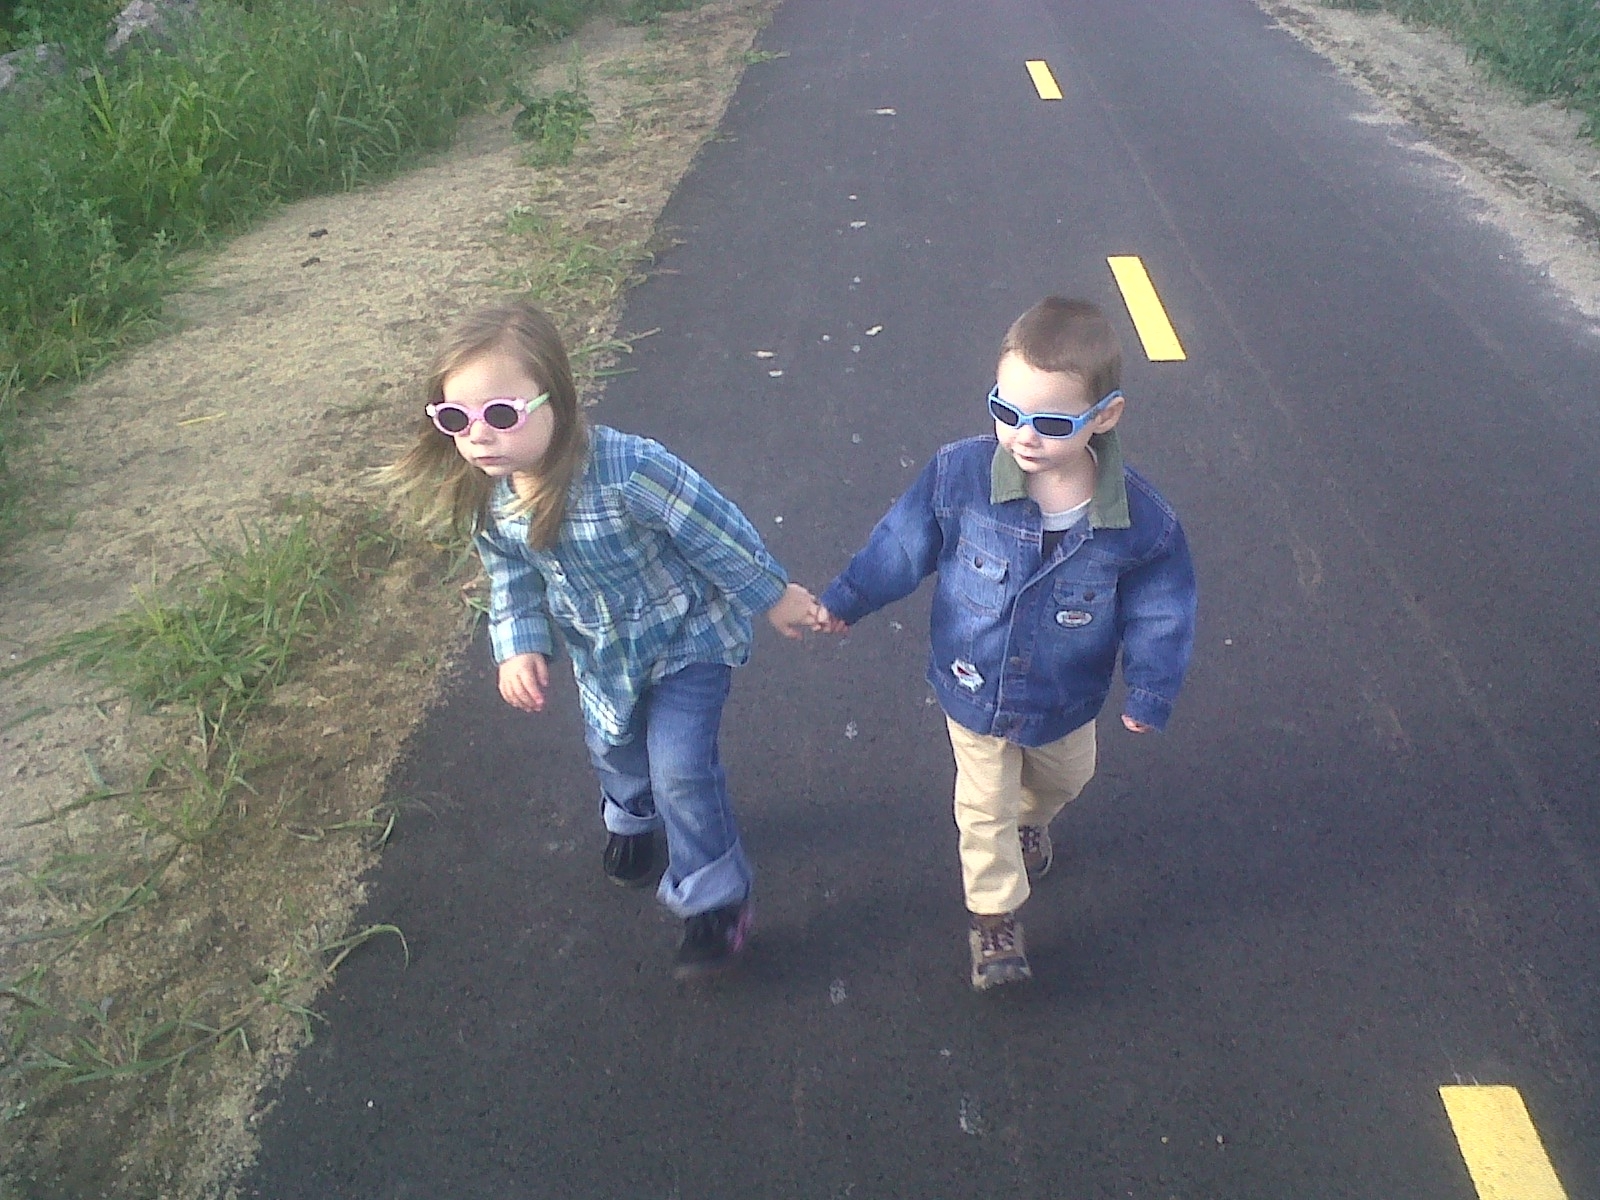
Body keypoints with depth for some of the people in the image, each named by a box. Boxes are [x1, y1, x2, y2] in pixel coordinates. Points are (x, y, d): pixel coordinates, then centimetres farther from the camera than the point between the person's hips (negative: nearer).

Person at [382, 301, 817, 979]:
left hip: (688, 635, -6)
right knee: (614, 749, 27)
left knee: (680, 769, -10)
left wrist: (772, 597, -14)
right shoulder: (486, 496, -19)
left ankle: (715, 900, 14)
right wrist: (519, 644, -16)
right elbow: (511, 577, -1)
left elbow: (717, 534, -26)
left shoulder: (628, 469, -40)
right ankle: (633, 821, 61)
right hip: (603, 651, 6)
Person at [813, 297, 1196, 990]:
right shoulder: (959, 475, -27)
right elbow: (903, 543, -10)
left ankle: (1030, 821, 67)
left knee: (1062, 779, 32)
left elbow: (1160, 609, -9)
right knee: (984, 808, 16)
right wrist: (846, 601, -2)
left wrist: (1151, 692, -4)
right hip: (974, 693, -2)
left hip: (1065, 701, 2)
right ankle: (993, 917, 39)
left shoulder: (1139, 518, -25)